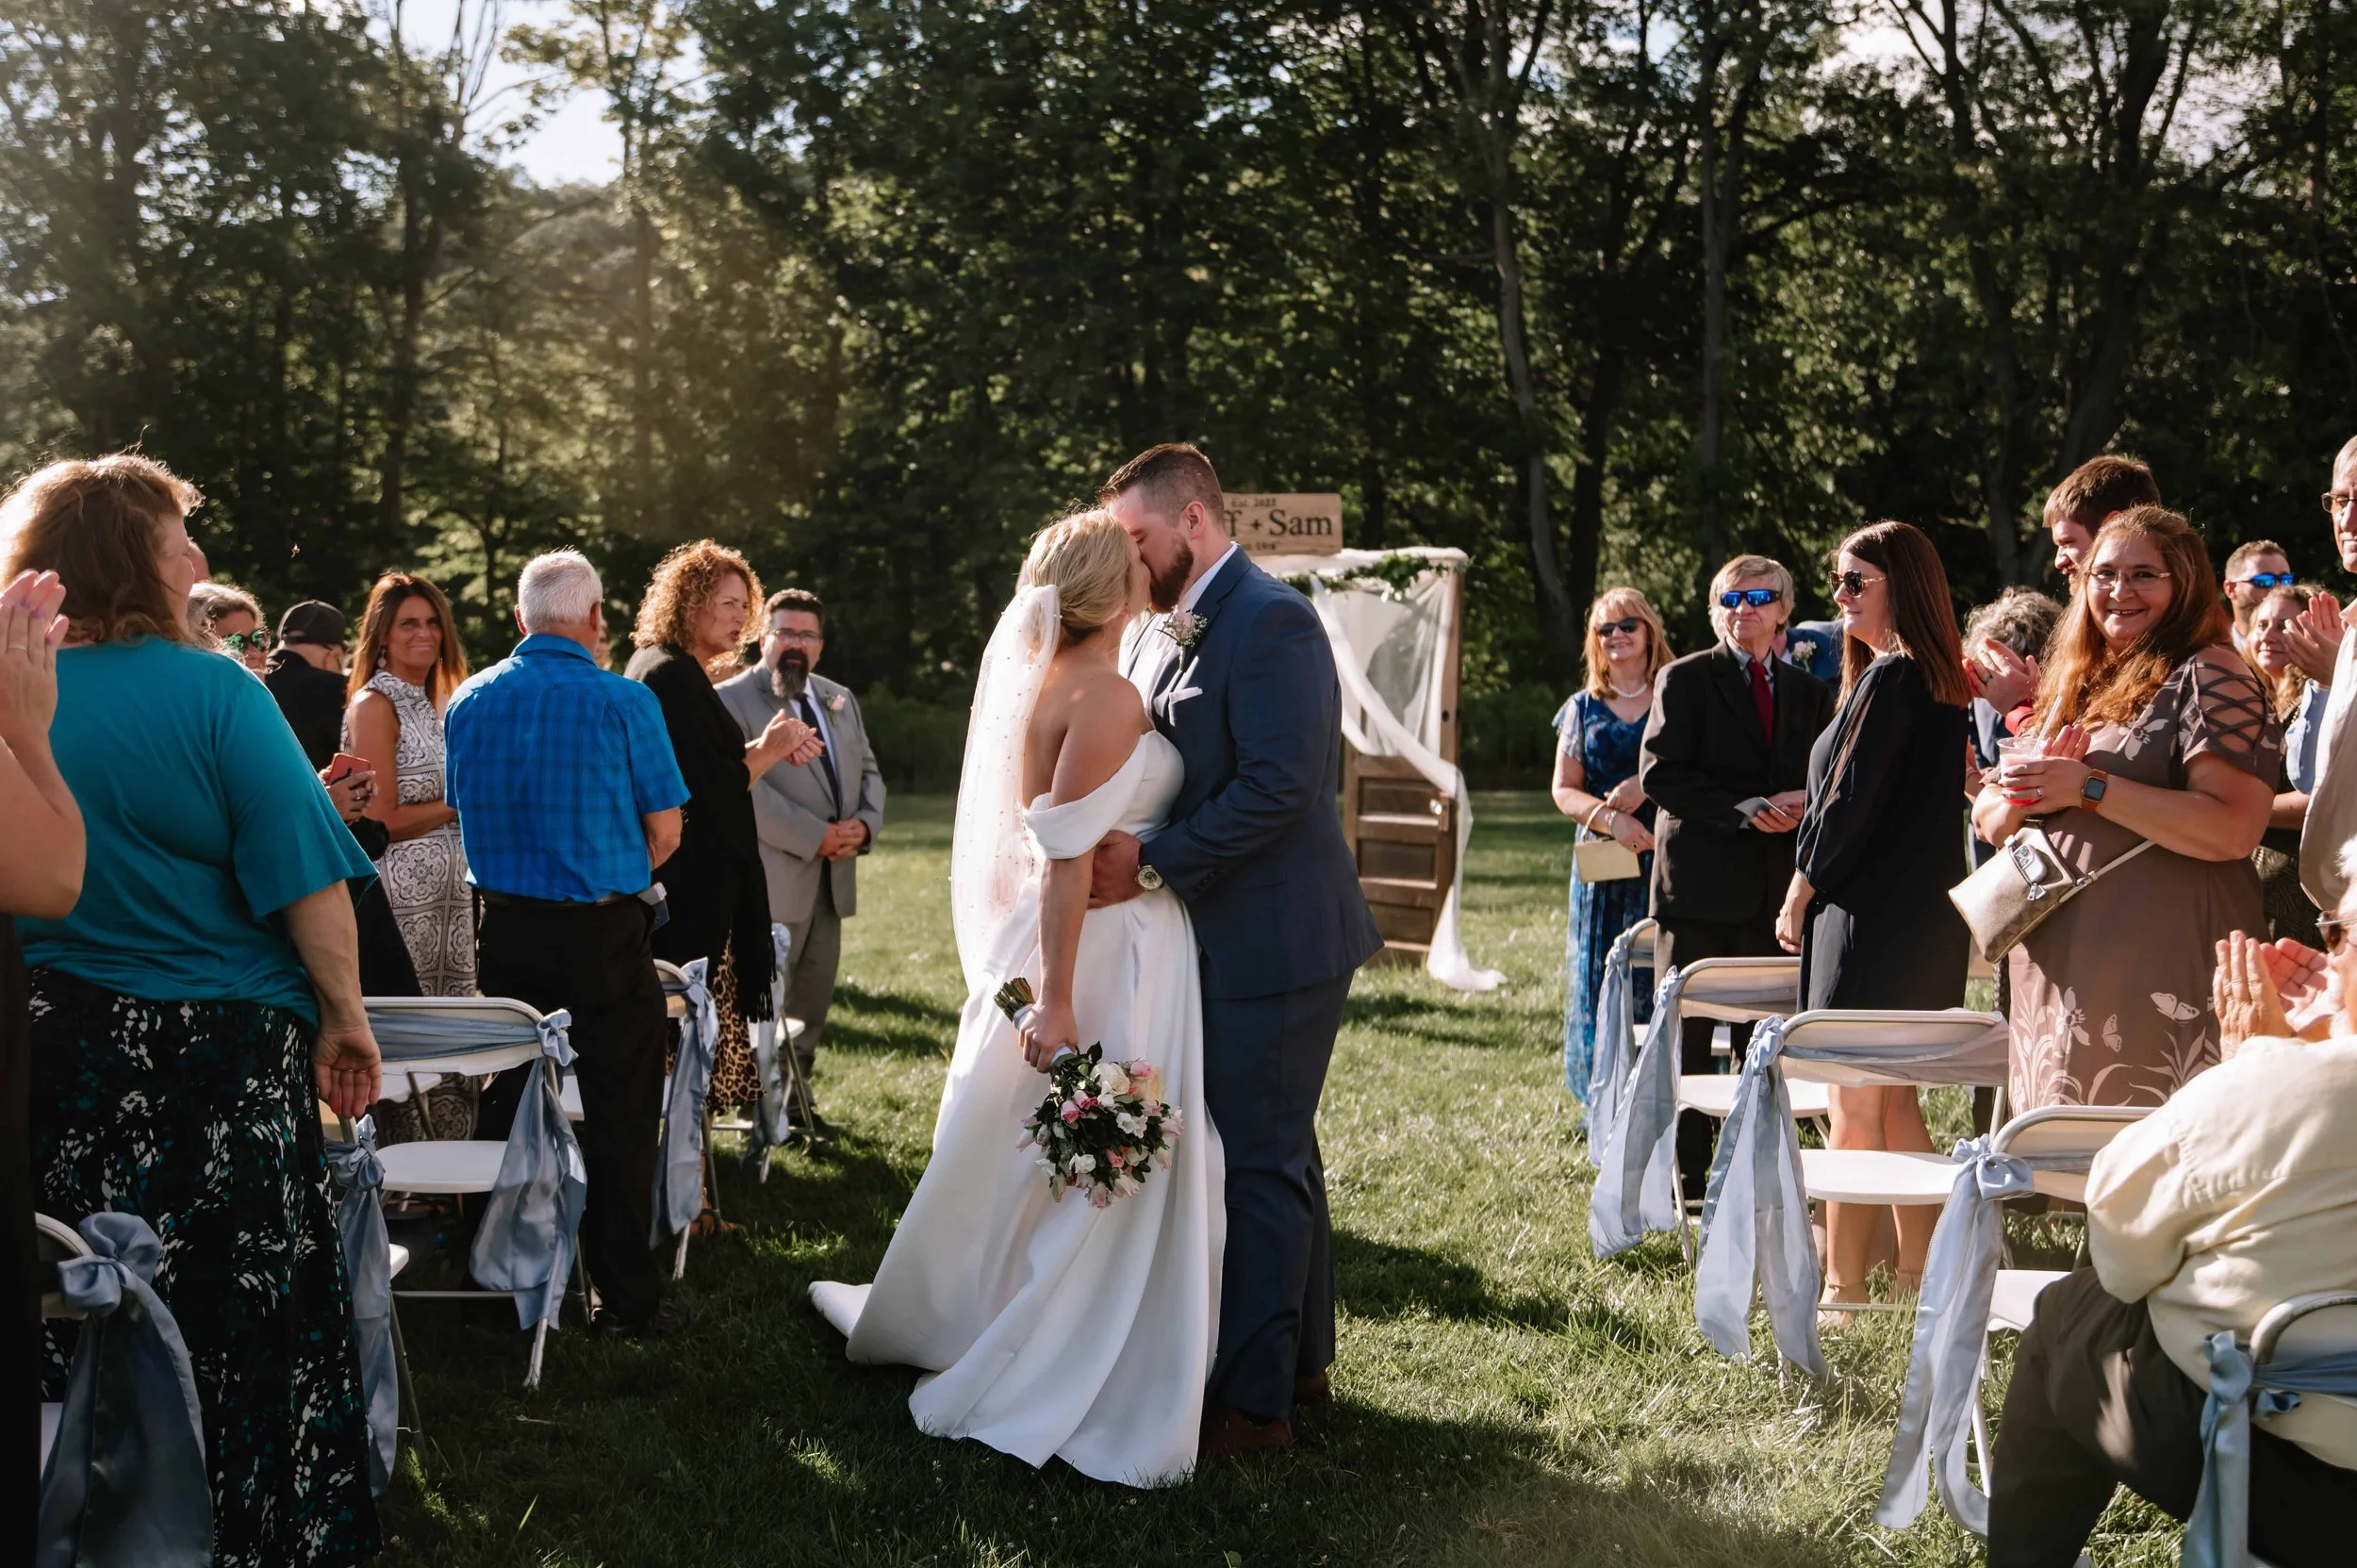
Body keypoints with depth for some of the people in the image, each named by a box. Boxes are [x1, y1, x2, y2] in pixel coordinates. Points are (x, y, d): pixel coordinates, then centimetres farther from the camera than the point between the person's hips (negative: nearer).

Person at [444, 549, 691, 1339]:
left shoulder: (468, 702, 3)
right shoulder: (623, 703, -10)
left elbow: (463, 810, 14)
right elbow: (665, 833, -7)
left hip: (506, 925, 4)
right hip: (604, 933, -4)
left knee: (504, 1104, 16)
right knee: (618, 1117, 3)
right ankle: (626, 1297, 5)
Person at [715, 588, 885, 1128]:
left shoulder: (839, 700, 17)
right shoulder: (731, 700, -7)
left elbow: (868, 771, 17)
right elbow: (744, 786, -17)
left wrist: (864, 825, -5)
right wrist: (815, 837, -19)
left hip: (830, 880, 7)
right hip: (770, 880, -7)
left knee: (813, 1001, 13)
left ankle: (796, 1097, 24)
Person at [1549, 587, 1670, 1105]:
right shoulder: (1583, 708, 13)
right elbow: (1564, 790, 7)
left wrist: (1647, 783, -15)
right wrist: (1610, 818, -11)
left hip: (1666, 862, -2)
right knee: (1601, 979, 1)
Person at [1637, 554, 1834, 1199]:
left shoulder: (1808, 692, 15)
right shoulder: (1685, 679, 2)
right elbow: (1660, 775, -7)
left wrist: (1800, 806, -6)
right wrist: (1742, 811, -17)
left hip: (1776, 882, 4)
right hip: (1700, 880, -4)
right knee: (1690, 1038, -1)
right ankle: (1689, 1179, 4)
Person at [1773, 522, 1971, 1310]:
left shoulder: (1889, 678, -15)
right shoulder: (1942, 681, 12)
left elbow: (1851, 799, -17)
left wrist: (1802, 888, -3)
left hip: (1872, 915, -9)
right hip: (1926, 915, 9)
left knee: (1854, 1111, -4)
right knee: (1896, 1104, 15)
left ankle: (1842, 1287, 0)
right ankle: (1919, 1276, 20)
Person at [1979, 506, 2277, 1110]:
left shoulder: (2209, 676, -6)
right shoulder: (2079, 686, 18)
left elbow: (2234, 830, -20)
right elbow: (1988, 820, 18)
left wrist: (2090, 788, -17)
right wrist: (2028, 792, -6)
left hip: (2161, 987, -8)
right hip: (2057, 977, 8)